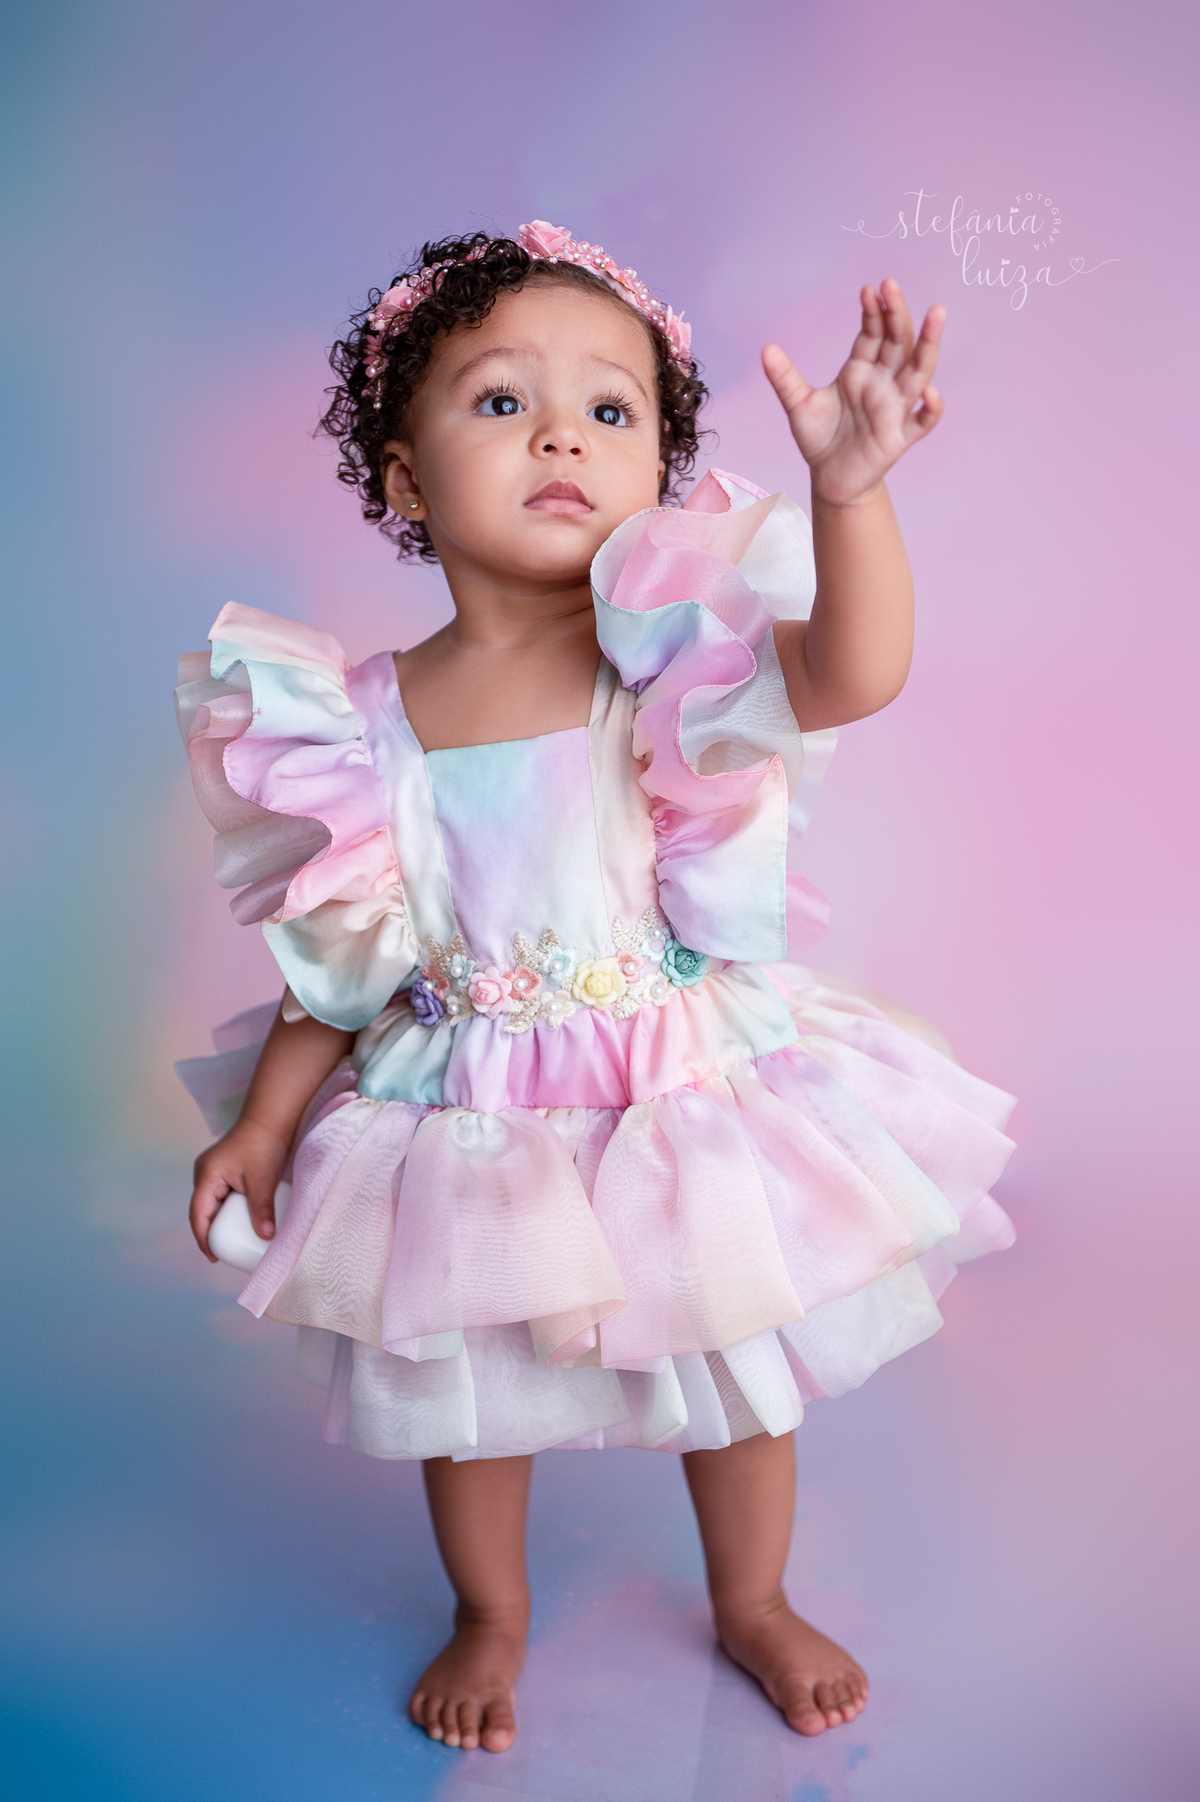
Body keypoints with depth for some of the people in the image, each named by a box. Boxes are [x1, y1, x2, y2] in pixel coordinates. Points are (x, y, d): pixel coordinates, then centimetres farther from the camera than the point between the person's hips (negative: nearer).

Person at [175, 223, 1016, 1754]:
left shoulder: (665, 655, -15)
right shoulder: (367, 717, -9)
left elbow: (858, 670, -33)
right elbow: (340, 960, 2)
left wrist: (850, 486, -47)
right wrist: (264, 1124, 5)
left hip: (686, 1102, -1)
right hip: (469, 1128, 1)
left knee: (736, 1376, 18)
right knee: (464, 1386, 19)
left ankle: (753, 1609, 49)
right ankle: (491, 1617, 50)